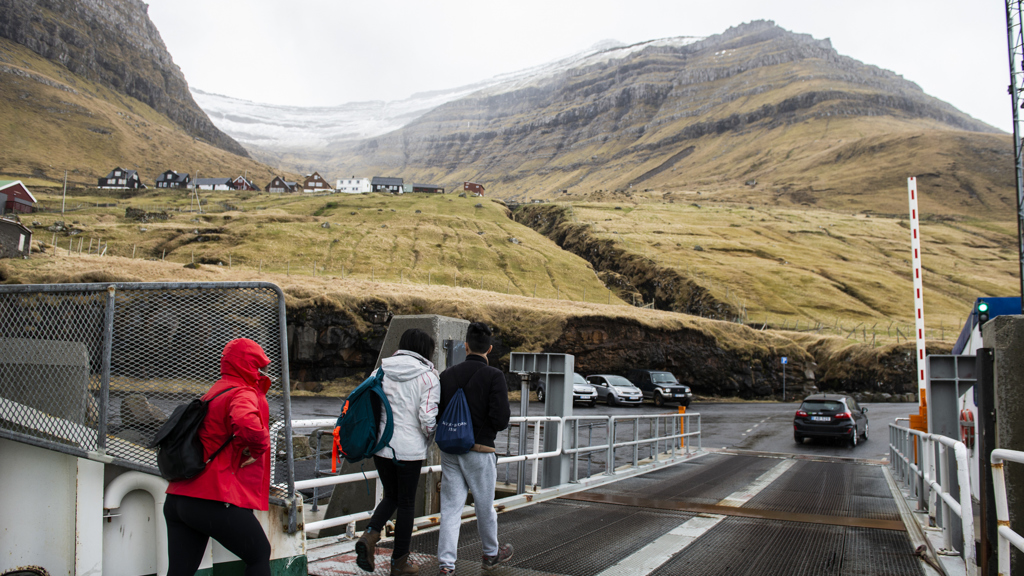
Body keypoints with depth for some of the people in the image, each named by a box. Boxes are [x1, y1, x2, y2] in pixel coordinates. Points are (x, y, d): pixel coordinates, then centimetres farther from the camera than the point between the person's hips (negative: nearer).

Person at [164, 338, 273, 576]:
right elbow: (246, 423, -32)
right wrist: (258, 447, -12)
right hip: (215, 501, -9)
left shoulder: (214, 393, 22)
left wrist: (261, 386, 25)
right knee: (260, 555, 10)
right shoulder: (242, 393, -9)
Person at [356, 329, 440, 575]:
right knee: (406, 503, 11)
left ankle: (369, 534, -3)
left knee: (391, 496, 21)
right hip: (410, 450, -4)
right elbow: (428, 419, -16)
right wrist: (429, 438, 5)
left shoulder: (382, 370, 3)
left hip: (381, 446, 4)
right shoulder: (427, 376, -11)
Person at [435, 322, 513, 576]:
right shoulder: (494, 376, -11)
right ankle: (491, 554, 34)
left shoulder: (447, 375, 3)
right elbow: (501, 419, -18)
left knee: (450, 507, 7)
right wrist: (493, 426, 5)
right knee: (485, 507, 14)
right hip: (480, 451, -3)